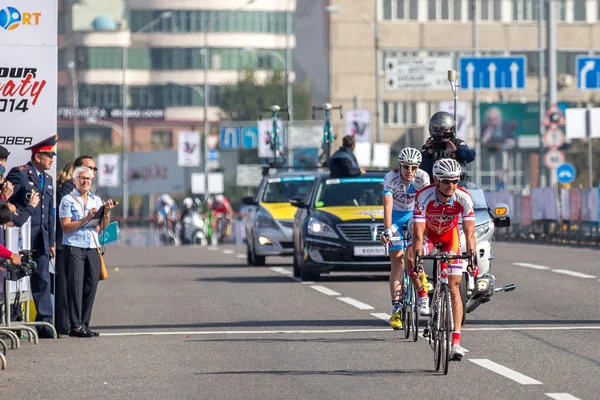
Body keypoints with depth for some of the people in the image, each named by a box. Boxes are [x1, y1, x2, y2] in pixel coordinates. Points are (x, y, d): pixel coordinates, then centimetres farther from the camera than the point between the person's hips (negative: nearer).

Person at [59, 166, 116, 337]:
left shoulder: (96, 200, 17)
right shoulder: (68, 200, 1)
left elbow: (103, 227, 15)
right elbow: (66, 226, -8)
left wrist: (107, 212, -2)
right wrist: (87, 218, -15)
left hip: (92, 248, 5)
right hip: (74, 247, -5)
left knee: (91, 286, 3)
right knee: (76, 286, -8)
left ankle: (84, 324, 9)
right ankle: (75, 326, -8)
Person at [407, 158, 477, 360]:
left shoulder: (464, 198, -30)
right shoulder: (424, 196, -34)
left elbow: (469, 232, -32)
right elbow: (418, 232, -37)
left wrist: (472, 258, -45)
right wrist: (416, 259, -49)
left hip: (450, 234, 0)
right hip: (428, 232, 0)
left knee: (454, 288, -9)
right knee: (411, 259, -32)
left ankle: (456, 342, -12)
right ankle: (422, 297, -3)